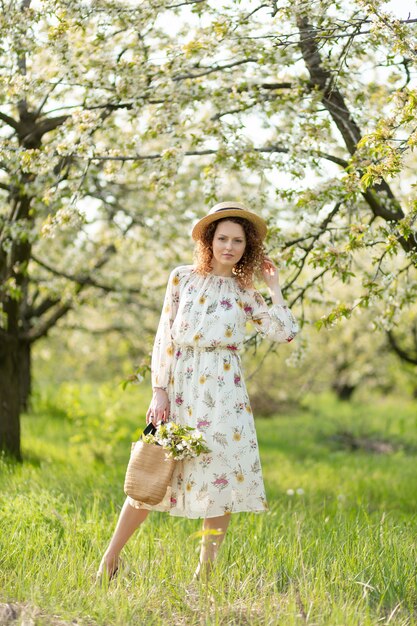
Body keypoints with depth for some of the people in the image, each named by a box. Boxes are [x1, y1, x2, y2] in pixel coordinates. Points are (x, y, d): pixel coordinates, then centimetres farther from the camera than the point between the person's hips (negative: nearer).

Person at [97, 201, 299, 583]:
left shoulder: (246, 294, 8)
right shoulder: (183, 278, 5)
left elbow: (286, 333, -2)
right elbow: (165, 337, 3)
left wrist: (273, 284, 4)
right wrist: (160, 391, -4)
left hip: (223, 393, 1)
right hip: (180, 385, -1)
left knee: (223, 477, -2)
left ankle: (205, 572, 9)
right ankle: (110, 559, 12)